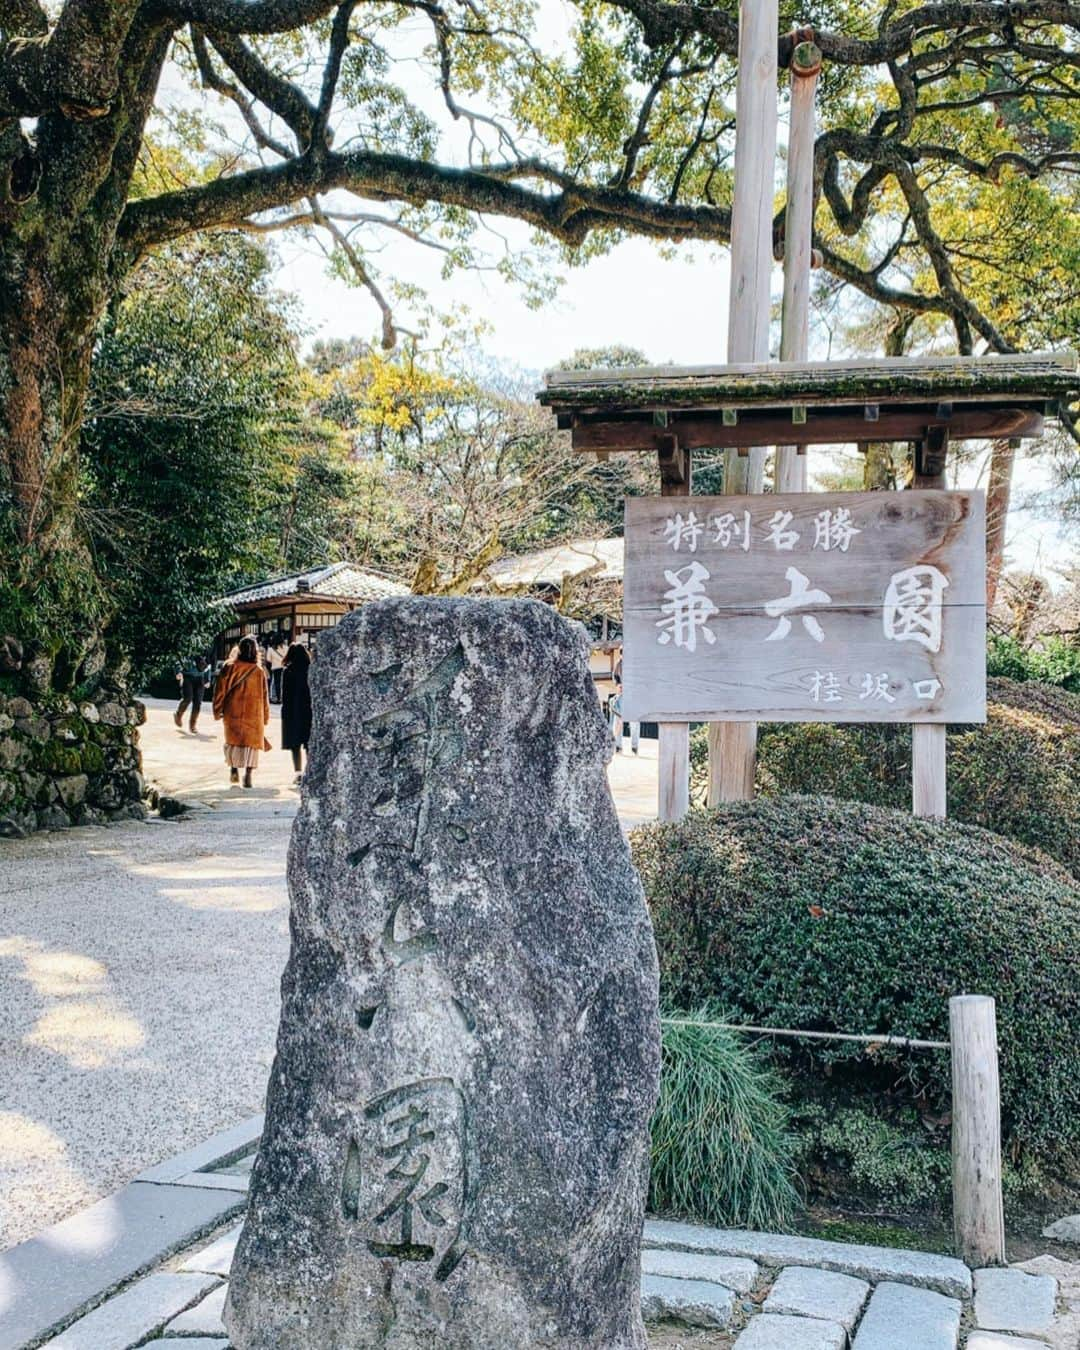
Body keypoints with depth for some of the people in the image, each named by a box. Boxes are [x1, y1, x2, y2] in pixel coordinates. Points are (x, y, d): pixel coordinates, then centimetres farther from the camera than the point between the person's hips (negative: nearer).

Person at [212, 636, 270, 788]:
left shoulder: (229, 668, -6)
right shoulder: (259, 671, -4)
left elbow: (220, 690, -3)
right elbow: (264, 696, 1)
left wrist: (217, 711, 8)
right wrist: (265, 717, 11)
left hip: (232, 712, 1)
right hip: (253, 714, -1)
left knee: (233, 740, 19)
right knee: (251, 742, 6)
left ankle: (234, 770, 7)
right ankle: (248, 776, -3)